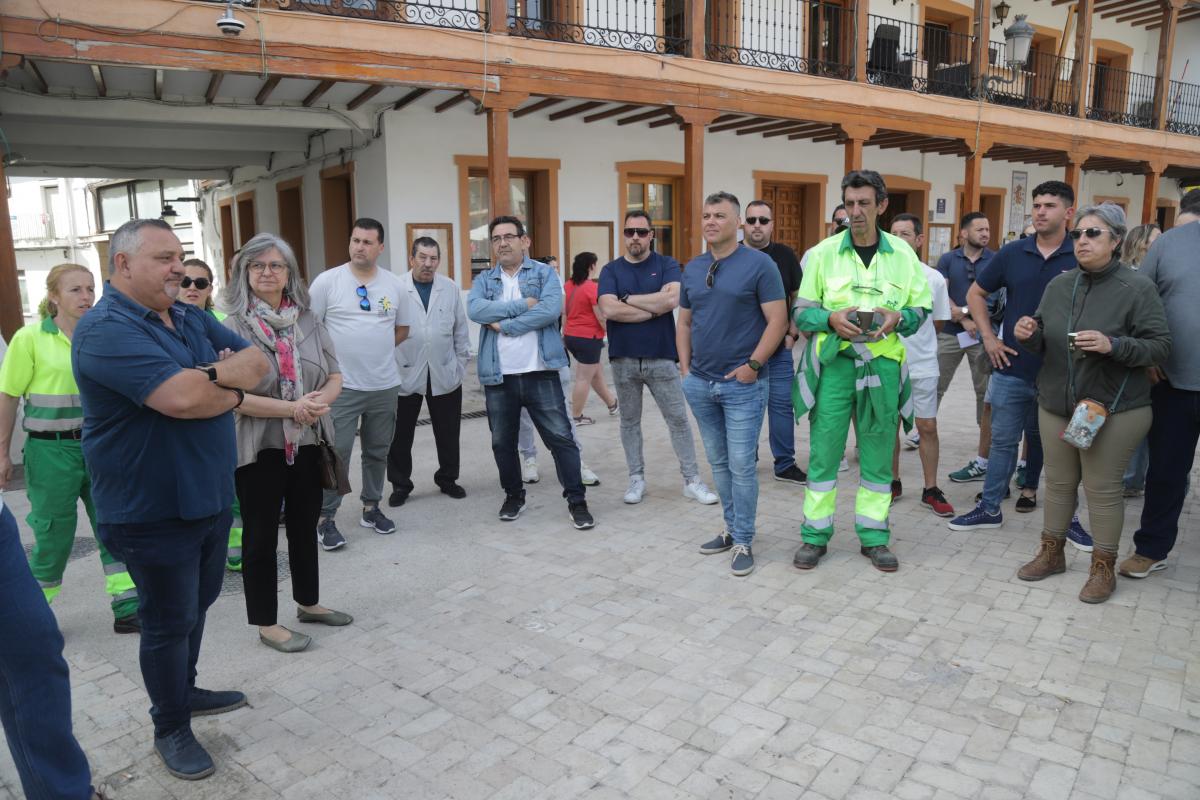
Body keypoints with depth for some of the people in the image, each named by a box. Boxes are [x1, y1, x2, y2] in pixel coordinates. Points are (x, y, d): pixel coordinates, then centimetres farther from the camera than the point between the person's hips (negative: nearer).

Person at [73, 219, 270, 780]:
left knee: (197, 604, 23)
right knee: (169, 621, 8)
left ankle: (184, 691, 44)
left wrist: (215, 375, -20)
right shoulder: (106, 329, -20)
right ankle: (170, 728, 27)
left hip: (210, 497, 8)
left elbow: (257, 363, 0)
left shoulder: (190, 318, 7)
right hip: (153, 511, -8)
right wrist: (233, 388, -13)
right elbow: (182, 398, -33)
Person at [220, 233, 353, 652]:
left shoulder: (308, 320, 4)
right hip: (258, 448, -5)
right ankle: (266, 623, 23)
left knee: (305, 527, 19)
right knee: (262, 536, 8)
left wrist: (318, 400, -15)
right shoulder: (233, 326, -11)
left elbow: (334, 377, 6)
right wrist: (293, 408, -23)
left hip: (308, 444, 5)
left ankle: (308, 603, 38)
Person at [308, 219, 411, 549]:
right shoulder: (327, 281, -5)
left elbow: (402, 328, 17)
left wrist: (377, 347, 7)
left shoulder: (393, 284, 5)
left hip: (384, 385, 4)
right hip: (341, 385, -4)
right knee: (336, 453, -3)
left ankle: (371, 508, 29)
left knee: (378, 451, 14)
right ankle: (325, 518, 9)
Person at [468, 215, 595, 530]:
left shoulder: (545, 273, 3)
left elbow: (551, 309, -15)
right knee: (503, 442, 13)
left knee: (561, 438, -1)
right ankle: (513, 495, 32)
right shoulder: (484, 280, 11)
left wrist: (504, 325, -13)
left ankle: (576, 500, 9)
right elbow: (475, 310, -10)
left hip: (540, 373, -3)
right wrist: (522, 305, -15)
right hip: (498, 376, 3)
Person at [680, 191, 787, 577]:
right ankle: (732, 528, 28)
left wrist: (752, 365, -15)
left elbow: (777, 320, -9)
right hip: (700, 383, 6)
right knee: (718, 463, 13)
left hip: (742, 384, -5)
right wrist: (685, 368, 7)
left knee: (741, 466, -2)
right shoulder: (692, 268, 11)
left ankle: (743, 542, 11)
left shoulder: (759, 264, -6)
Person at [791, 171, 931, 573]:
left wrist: (897, 319, -12)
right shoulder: (824, 252, 2)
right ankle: (815, 536, 14)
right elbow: (801, 311, 4)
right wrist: (831, 319, -16)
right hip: (833, 362, -1)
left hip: (882, 364, 1)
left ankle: (874, 536, 21)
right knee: (823, 450, 1)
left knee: (878, 453, 8)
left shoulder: (903, 253, 6)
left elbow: (922, 308, 10)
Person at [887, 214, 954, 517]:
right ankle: (893, 483, 25)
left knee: (928, 426, 5)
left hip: (923, 365, 1)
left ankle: (931, 490, 15)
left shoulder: (934, 278, -2)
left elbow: (938, 322, 10)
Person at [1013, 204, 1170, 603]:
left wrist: (1112, 345, -27)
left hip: (1113, 409, -5)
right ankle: (1052, 553, 29)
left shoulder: (1137, 288, -8)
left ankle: (1103, 569, 18)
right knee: (1058, 482, 14)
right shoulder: (1059, 285, 7)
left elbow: (1160, 346, -11)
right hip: (1056, 404, 5)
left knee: (1102, 488, 2)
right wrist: (1030, 334, -10)